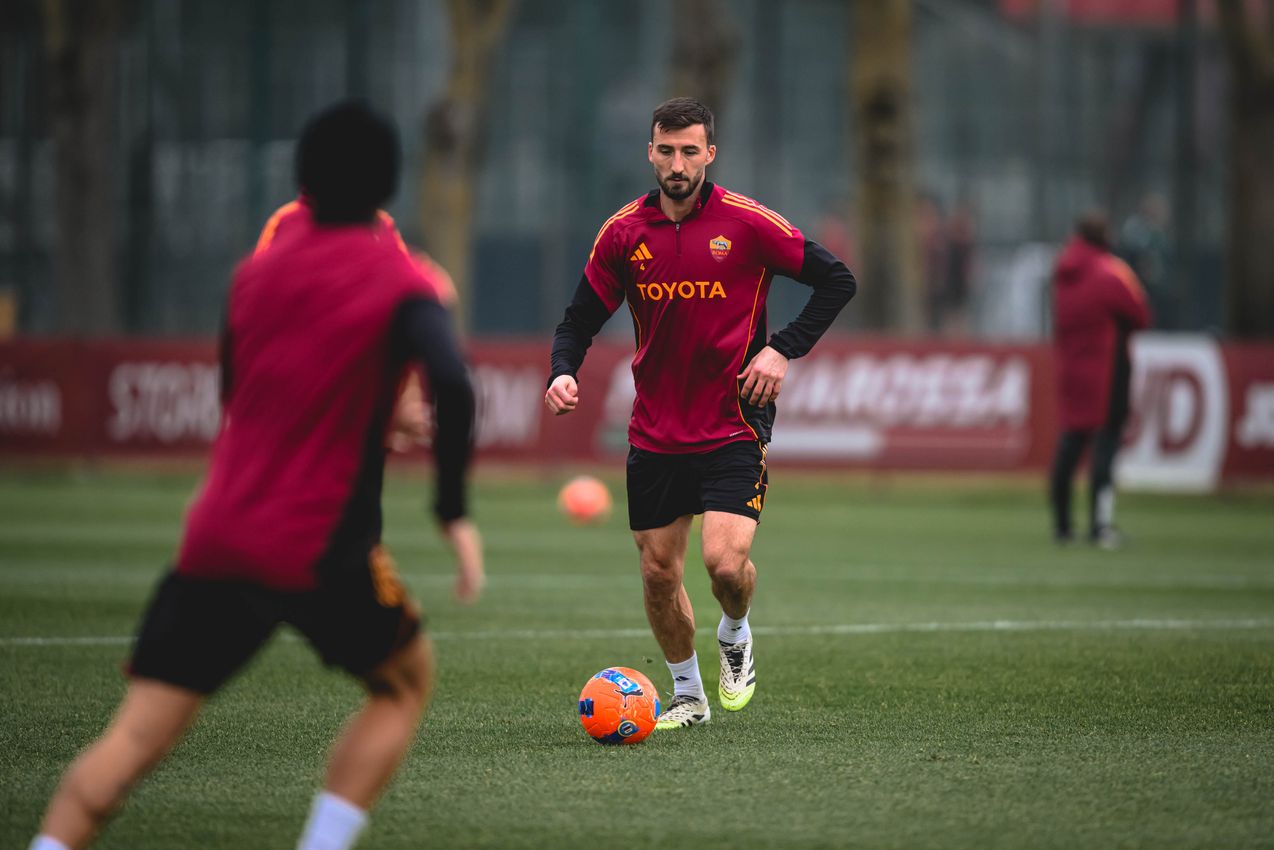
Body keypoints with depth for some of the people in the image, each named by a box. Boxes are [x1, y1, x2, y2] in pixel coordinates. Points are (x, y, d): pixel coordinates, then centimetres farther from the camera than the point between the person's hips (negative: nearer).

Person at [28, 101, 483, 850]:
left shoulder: (257, 273, 13)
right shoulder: (399, 284, -3)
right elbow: (453, 388, -21)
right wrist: (455, 513, -15)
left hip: (217, 539, 4)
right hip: (324, 548, -4)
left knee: (139, 733, 1)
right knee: (406, 679, 20)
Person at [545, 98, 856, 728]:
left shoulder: (746, 223, -8)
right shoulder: (623, 232, 1)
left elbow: (837, 281, -3)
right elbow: (581, 318, 8)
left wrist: (783, 349, -12)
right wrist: (563, 372, -12)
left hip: (733, 427, -3)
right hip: (654, 434, 4)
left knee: (725, 562, -18)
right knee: (658, 574, 6)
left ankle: (735, 636, 17)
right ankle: (687, 695, 27)